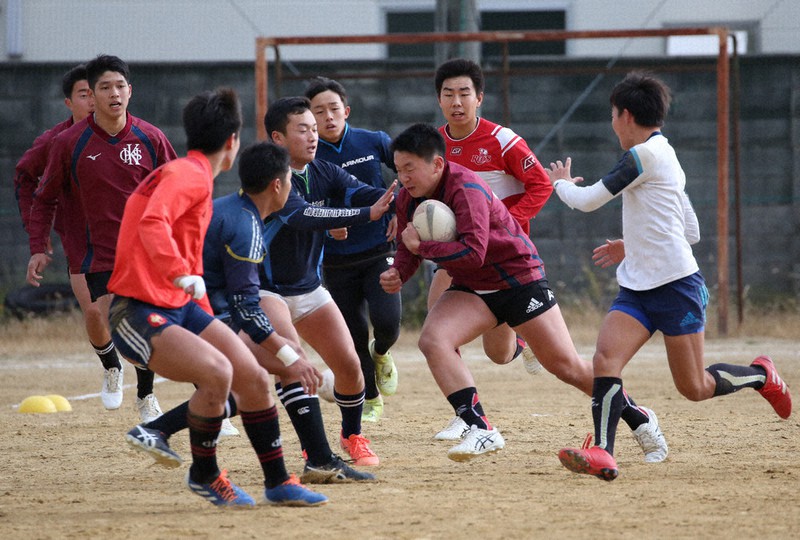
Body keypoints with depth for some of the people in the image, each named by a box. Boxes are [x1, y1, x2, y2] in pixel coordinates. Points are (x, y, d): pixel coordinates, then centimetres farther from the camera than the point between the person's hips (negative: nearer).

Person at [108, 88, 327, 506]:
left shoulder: (195, 176, 19)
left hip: (180, 306, 10)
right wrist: (181, 274, -42)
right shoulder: (188, 175, -13)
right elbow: (151, 223, -33)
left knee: (253, 377, 3)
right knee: (216, 372, -27)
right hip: (139, 312, -10)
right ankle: (203, 475, -5)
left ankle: (278, 483, 17)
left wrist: (210, 324, 30)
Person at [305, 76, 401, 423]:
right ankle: (370, 401, 25)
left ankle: (381, 353, 18)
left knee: (387, 321, -18)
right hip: (336, 261, 0)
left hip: (379, 251, 0)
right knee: (354, 339, 3)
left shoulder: (374, 143, -3)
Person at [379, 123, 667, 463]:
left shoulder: (465, 189, -27)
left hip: (519, 278, -7)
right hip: (471, 288, 7)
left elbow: (473, 252, -37)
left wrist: (421, 246, -31)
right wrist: (398, 274, -10)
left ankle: (640, 419, 20)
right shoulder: (408, 198, -3)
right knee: (432, 340, -21)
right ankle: (481, 431, -21)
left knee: (566, 365, -1)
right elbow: (409, 248, 11)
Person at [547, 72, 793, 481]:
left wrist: (561, 183, 11)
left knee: (694, 389, 3)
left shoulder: (644, 155, -13)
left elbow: (587, 201, -11)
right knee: (605, 359, -14)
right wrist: (631, 246, 27)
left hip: (677, 286, -9)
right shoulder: (664, 156, 16)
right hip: (637, 289, 9)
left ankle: (761, 375, 29)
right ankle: (602, 453, -23)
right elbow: (691, 231, 23)